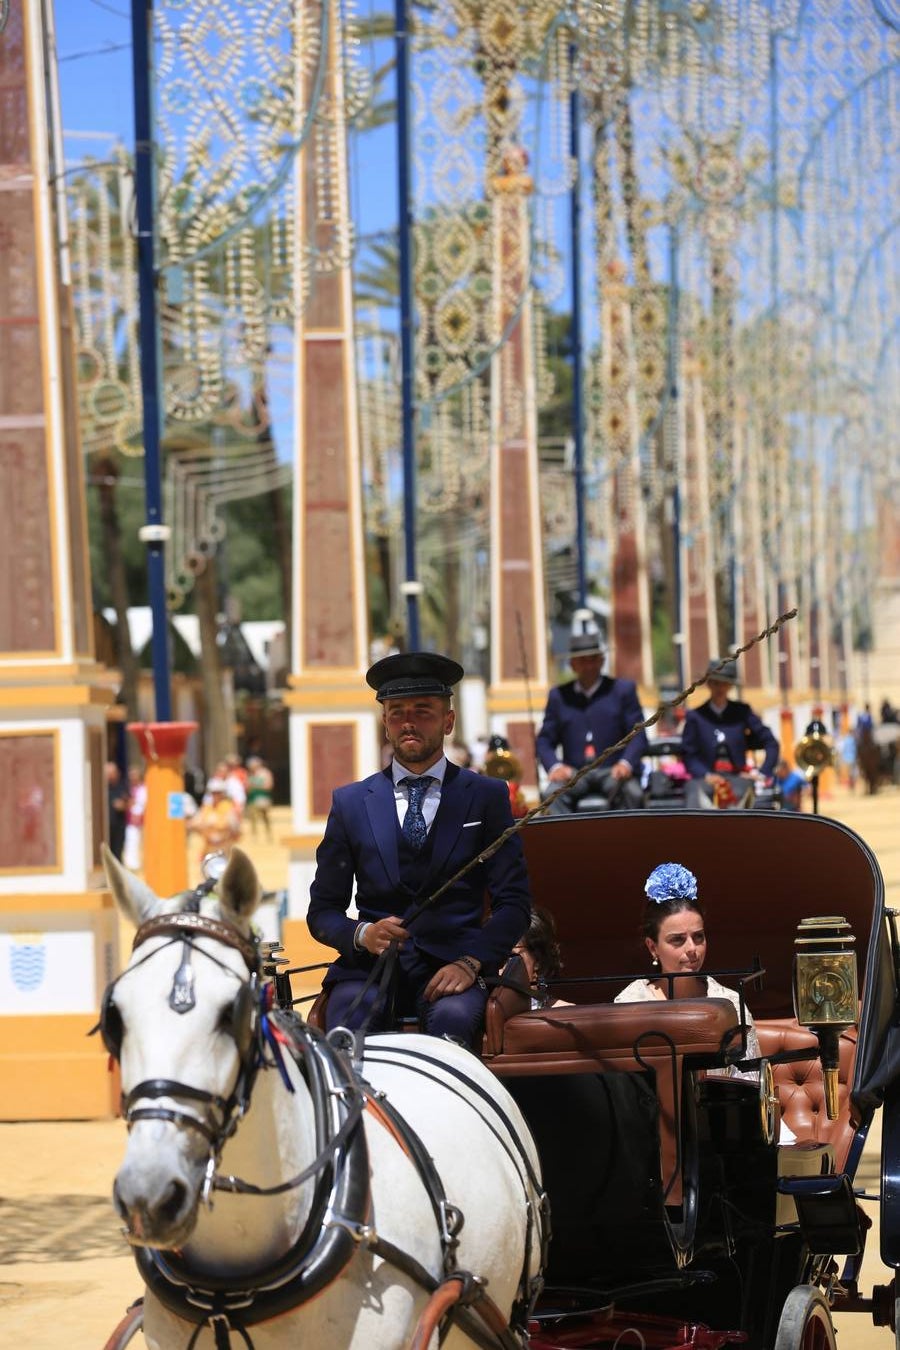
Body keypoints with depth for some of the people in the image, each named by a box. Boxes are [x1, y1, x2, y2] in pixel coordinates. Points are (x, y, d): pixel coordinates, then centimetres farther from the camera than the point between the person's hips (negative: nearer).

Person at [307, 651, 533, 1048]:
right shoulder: (350, 803, 15)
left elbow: (514, 901, 8)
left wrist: (469, 963, -10)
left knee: (452, 1019, -36)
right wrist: (362, 934, -10)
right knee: (347, 1028, -34)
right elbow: (322, 911, 14)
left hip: (452, 966, 0)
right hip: (371, 967, 1)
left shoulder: (486, 797, 13)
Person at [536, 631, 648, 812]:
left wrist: (626, 763, -14)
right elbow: (545, 741, 15)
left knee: (632, 793, -35)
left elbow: (638, 736, 7)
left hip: (613, 771, -1)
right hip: (574, 773, 1)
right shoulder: (559, 695, 18)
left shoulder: (623, 690, 15)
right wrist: (555, 766, -8)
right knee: (554, 793, -33)